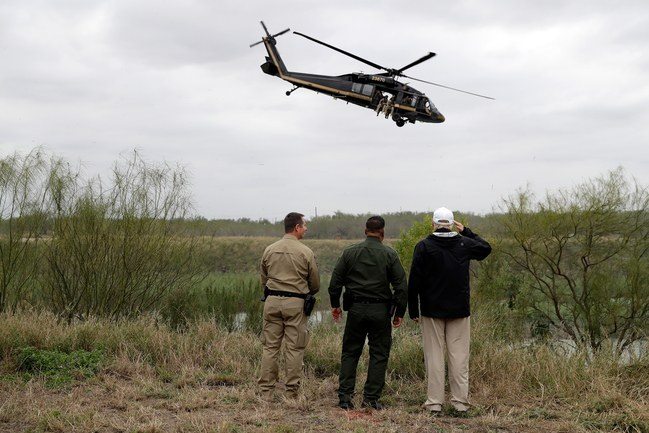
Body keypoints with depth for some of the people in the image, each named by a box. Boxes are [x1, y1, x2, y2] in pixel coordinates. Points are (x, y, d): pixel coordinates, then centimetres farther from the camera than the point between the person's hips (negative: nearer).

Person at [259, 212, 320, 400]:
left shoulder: (269, 250, 6)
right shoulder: (306, 252, -5)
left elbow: (263, 279, 14)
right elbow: (315, 284, 3)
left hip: (272, 300, 3)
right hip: (295, 302, -3)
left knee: (270, 347, 7)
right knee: (294, 348, 2)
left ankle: (266, 392, 7)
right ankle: (292, 393, 4)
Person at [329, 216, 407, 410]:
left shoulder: (349, 252, 3)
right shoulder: (389, 254, -2)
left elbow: (335, 281, 4)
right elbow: (401, 286, -4)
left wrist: (335, 304, 15)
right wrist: (399, 312, 3)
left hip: (356, 309, 2)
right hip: (380, 311, -2)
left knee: (350, 352, 11)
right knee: (379, 354, 6)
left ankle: (344, 395, 6)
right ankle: (371, 398, 5)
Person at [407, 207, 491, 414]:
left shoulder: (423, 247, -6)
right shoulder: (464, 244, 1)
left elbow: (414, 282, -6)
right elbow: (486, 248, 23)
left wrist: (413, 310, 1)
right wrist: (466, 232, 24)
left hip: (432, 310, -1)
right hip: (459, 311, 2)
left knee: (434, 356, 3)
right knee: (459, 356, 5)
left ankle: (435, 402, 3)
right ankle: (461, 401, 6)